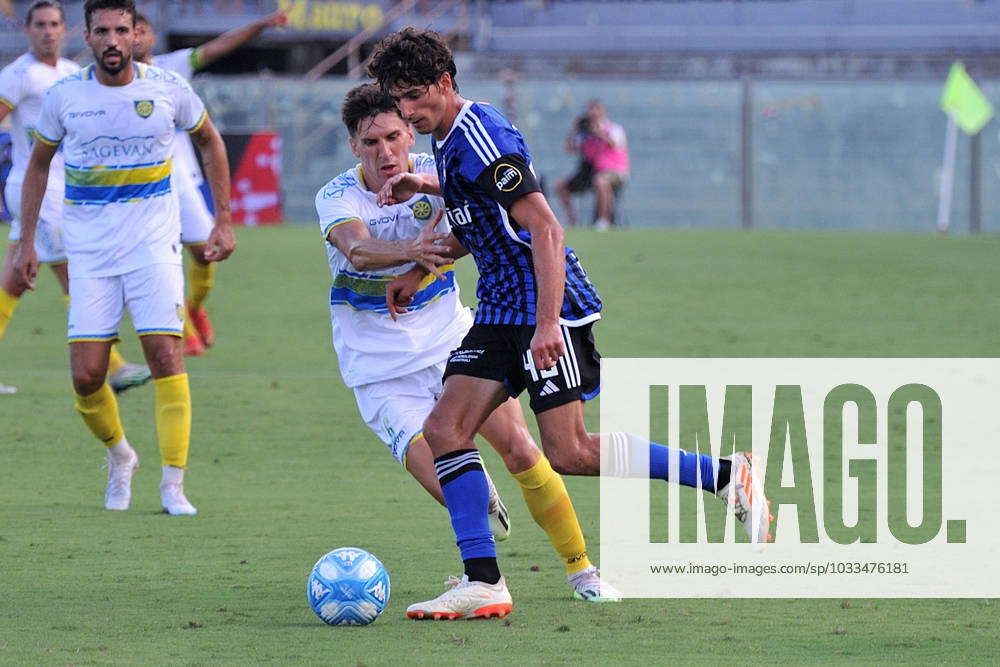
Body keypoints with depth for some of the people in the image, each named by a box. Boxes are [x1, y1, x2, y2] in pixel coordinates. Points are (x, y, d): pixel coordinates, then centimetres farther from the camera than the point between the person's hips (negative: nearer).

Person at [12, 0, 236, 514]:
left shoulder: (169, 90, -5)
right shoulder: (64, 96, -2)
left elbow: (209, 142, 13)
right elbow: (38, 164, 13)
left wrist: (223, 221, 10)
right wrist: (26, 242, 8)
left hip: (153, 244, -1)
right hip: (89, 250, 1)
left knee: (166, 357, -14)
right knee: (86, 375, -5)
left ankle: (173, 485, -7)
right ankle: (119, 458, 24)